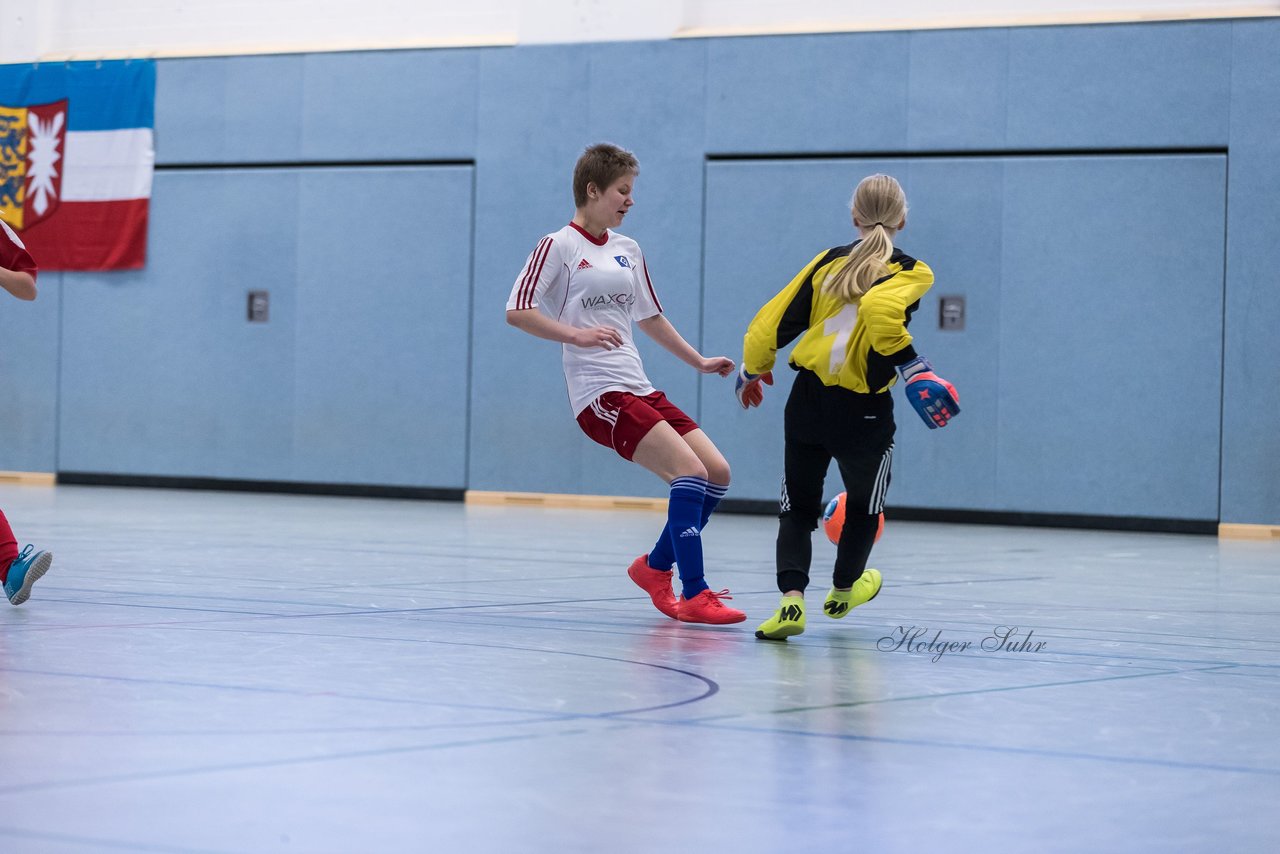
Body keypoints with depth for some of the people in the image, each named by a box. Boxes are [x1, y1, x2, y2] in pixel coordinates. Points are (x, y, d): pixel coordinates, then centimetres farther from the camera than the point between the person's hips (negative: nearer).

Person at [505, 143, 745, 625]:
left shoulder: (628, 251, 19)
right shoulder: (559, 246, -3)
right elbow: (517, 311, -11)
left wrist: (698, 361, 30)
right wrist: (576, 334, -21)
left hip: (638, 388, 8)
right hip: (598, 393, -8)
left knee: (717, 472, -1)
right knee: (690, 471, -22)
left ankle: (655, 566, 17)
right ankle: (693, 595, -18)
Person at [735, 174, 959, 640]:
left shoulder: (829, 261, 7)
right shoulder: (910, 272, -5)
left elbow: (774, 320, 4)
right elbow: (879, 308, -27)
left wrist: (753, 369, 20)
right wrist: (912, 366, -24)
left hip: (807, 400, 3)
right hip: (863, 411, -3)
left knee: (798, 509, 13)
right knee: (864, 505, 24)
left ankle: (791, 598, -10)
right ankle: (842, 591, 44)